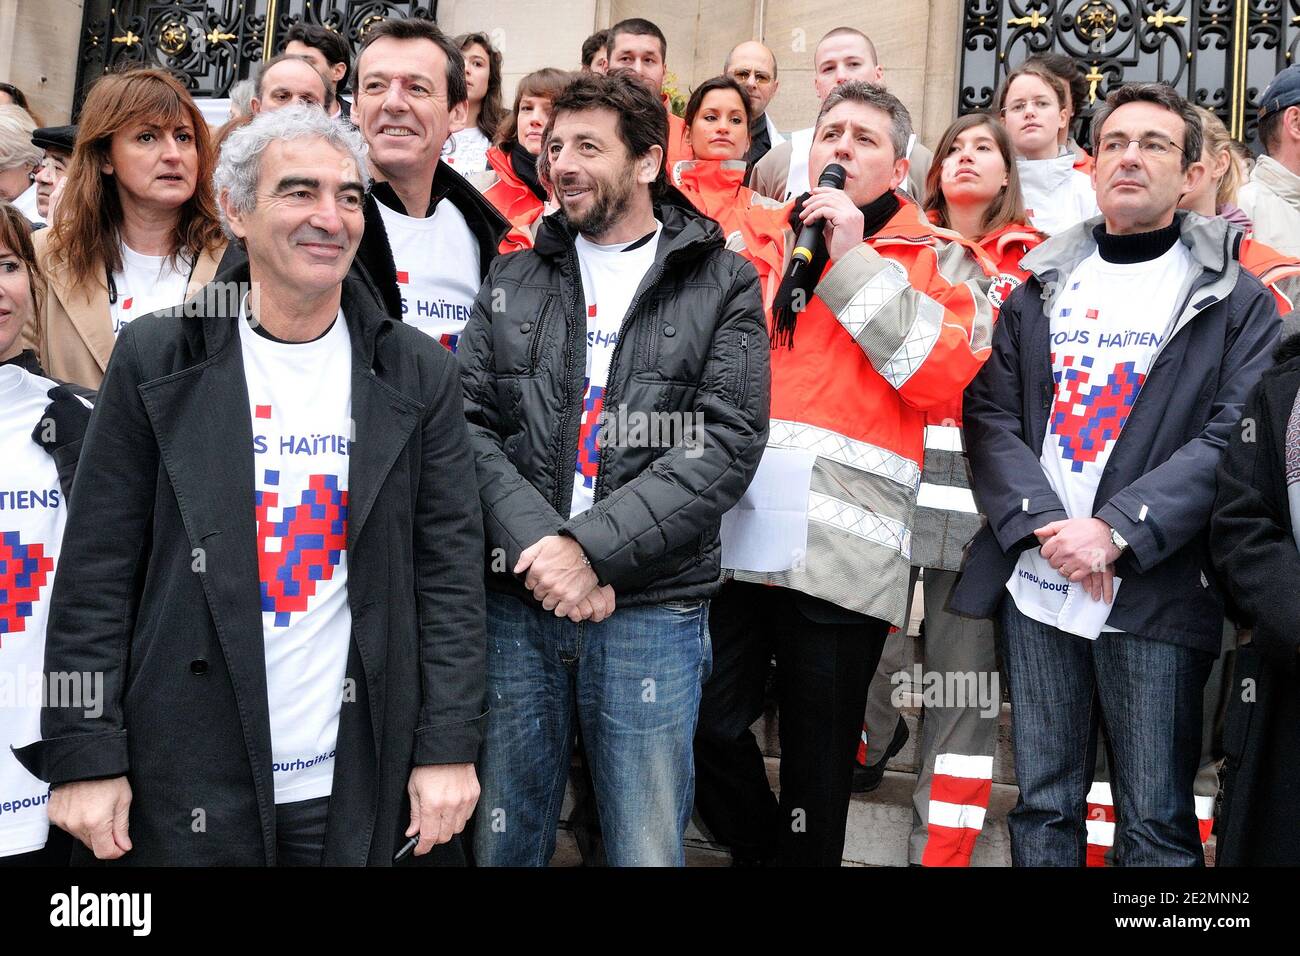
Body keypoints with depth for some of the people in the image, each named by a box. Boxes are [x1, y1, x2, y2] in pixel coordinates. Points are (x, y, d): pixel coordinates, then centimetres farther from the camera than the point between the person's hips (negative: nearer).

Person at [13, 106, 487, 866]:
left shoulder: (418, 375, 1)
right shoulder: (156, 360, -2)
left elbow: (451, 569, 0)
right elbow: (97, 573, -3)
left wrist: (448, 746, -5)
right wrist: (84, 754, -6)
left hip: (361, 786, 1)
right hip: (184, 785, -1)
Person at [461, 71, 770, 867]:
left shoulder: (723, 286, 2)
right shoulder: (513, 281, 11)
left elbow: (727, 445, -9)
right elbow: (470, 426, 1)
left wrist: (592, 548, -17)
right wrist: (537, 544, -15)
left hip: (652, 612, -2)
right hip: (516, 601, 3)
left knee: (647, 849, 7)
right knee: (503, 843, 13)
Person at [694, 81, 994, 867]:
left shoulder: (936, 258, 8)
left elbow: (945, 373, -10)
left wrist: (855, 258, -9)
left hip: (842, 554, -3)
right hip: (731, 531, 3)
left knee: (817, 760, 7)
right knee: (709, 726, 5)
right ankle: (756, 848, 29)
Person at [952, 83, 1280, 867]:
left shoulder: (1236, 300, 3)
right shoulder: (1041, 287, 13)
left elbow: (1233, 439, -7)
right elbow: (989, 414, 5)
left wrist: (1115, 532, -17)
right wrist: (1043, 524, -11)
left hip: (1156, 595, -3)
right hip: (1035, 584, 3)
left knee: (1157, 821, 3)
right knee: (1042, 804, 10)